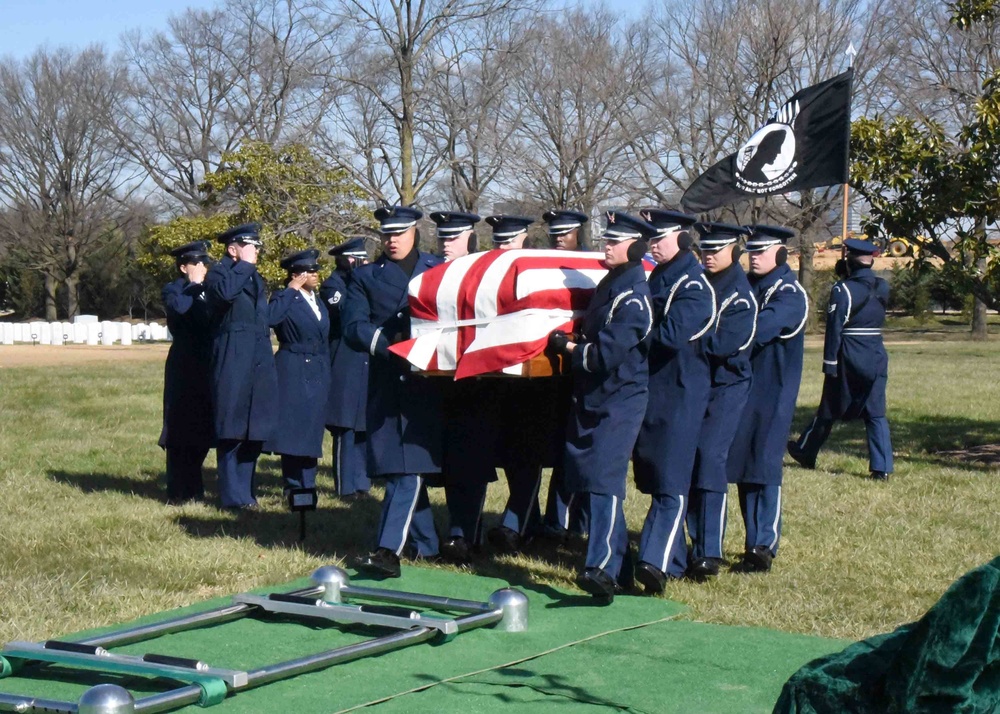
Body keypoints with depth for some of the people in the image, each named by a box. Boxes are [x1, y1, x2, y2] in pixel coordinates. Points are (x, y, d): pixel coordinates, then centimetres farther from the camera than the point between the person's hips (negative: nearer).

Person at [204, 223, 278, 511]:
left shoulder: (255, 277, 22)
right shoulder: (218, 272, -3)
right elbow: (224, 292, -27)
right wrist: (244, 264, -16)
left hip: (259, 363, 8)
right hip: (232, 363, -8)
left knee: (254, 430, 8)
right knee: (231, 431, -4)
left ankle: (245, 490, 17)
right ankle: (234, 496, -1)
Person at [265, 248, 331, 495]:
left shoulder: (318, 302, 16)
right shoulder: (284, 299, -6)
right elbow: (271, 318, -29)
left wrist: (327, 375, 14)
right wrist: (290, 290, -20)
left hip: (318, 374, 7)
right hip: (293, 372, -7)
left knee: (312, 431, 8)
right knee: (292, 428, -3)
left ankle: (308, 486, 14)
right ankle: (294, 487, 2)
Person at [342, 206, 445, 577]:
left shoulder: (439, 270, 11)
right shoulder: (365, 276, 13)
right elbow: (353, 328, 2)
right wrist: (390, 343, -15)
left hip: (427, 382, -2)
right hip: (386, 384, 2)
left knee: (409, 465, -12)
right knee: (397, 467, 5)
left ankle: (389, 550, -19)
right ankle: (426, 543, 20)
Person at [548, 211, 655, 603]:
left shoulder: (633, 297, -16)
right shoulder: (610, 283, 12)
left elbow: (606, 354, -23)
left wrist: (568, 346, -10)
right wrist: (573, 342, 13)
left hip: (620, 402, -10)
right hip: (592, 399, 10)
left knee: (604, 480, -18)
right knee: (587, 479, 12)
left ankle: (602, 570, -25)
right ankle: (617, 562, 22)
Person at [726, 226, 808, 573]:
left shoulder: (790, 294, -10)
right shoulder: (747, 285, 13)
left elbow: (758, 330, -25)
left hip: (772, 392, -7)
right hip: (741, 386, 7)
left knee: (765, 467, -7)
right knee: (743, 467, 9)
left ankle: (764, 548, -3)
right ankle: (754, 544, 17)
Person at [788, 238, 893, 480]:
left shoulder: (843, 290, -12)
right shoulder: (883, 288, 5)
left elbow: (834, 329, -14)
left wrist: (830, 363, -11)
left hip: (848, 358, -4)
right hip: (877, 358, 4)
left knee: (829, 410, 10)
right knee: (875, 413, 3)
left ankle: (806, 452, 28)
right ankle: (881, 468, -5)